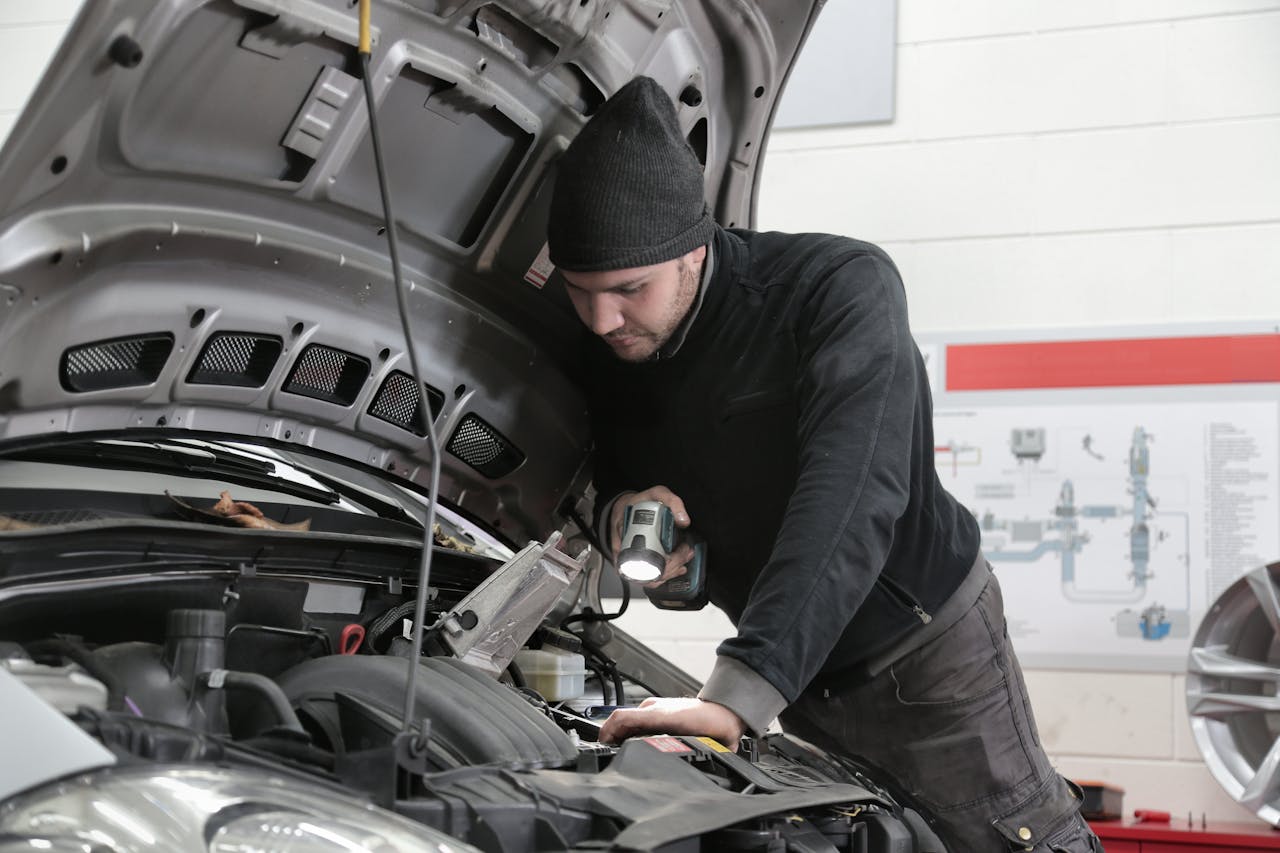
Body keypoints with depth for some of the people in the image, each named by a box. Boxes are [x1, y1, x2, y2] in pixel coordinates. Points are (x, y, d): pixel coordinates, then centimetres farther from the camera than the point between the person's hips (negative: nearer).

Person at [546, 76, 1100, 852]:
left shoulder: (843, 287, -28)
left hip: (927, 648, -5)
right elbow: (612, 473, 10)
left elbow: (852, 496, -41)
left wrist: (740, 694, -52)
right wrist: (619, 510, -19)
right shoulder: (609, 353, -8)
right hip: (800, 671, 6)